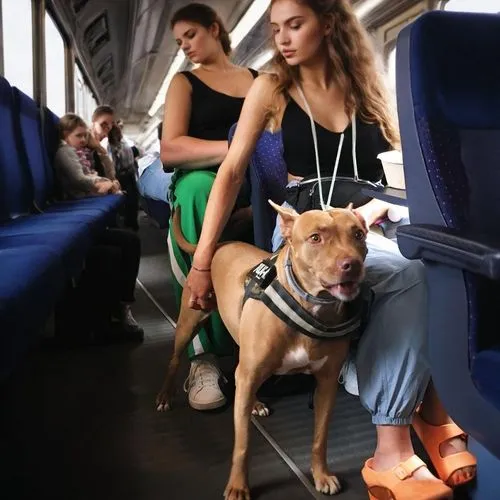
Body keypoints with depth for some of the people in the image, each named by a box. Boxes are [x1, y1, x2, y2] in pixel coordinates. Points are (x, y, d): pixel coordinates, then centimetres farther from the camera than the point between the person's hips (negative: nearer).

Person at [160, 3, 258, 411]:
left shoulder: (259, 80, 23)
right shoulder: (185, 82, 15)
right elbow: (169, 150, -3)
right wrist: (236, 148, -18)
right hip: (203, 183, -2)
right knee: (196, 187, -39)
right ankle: (204, 352, -35)